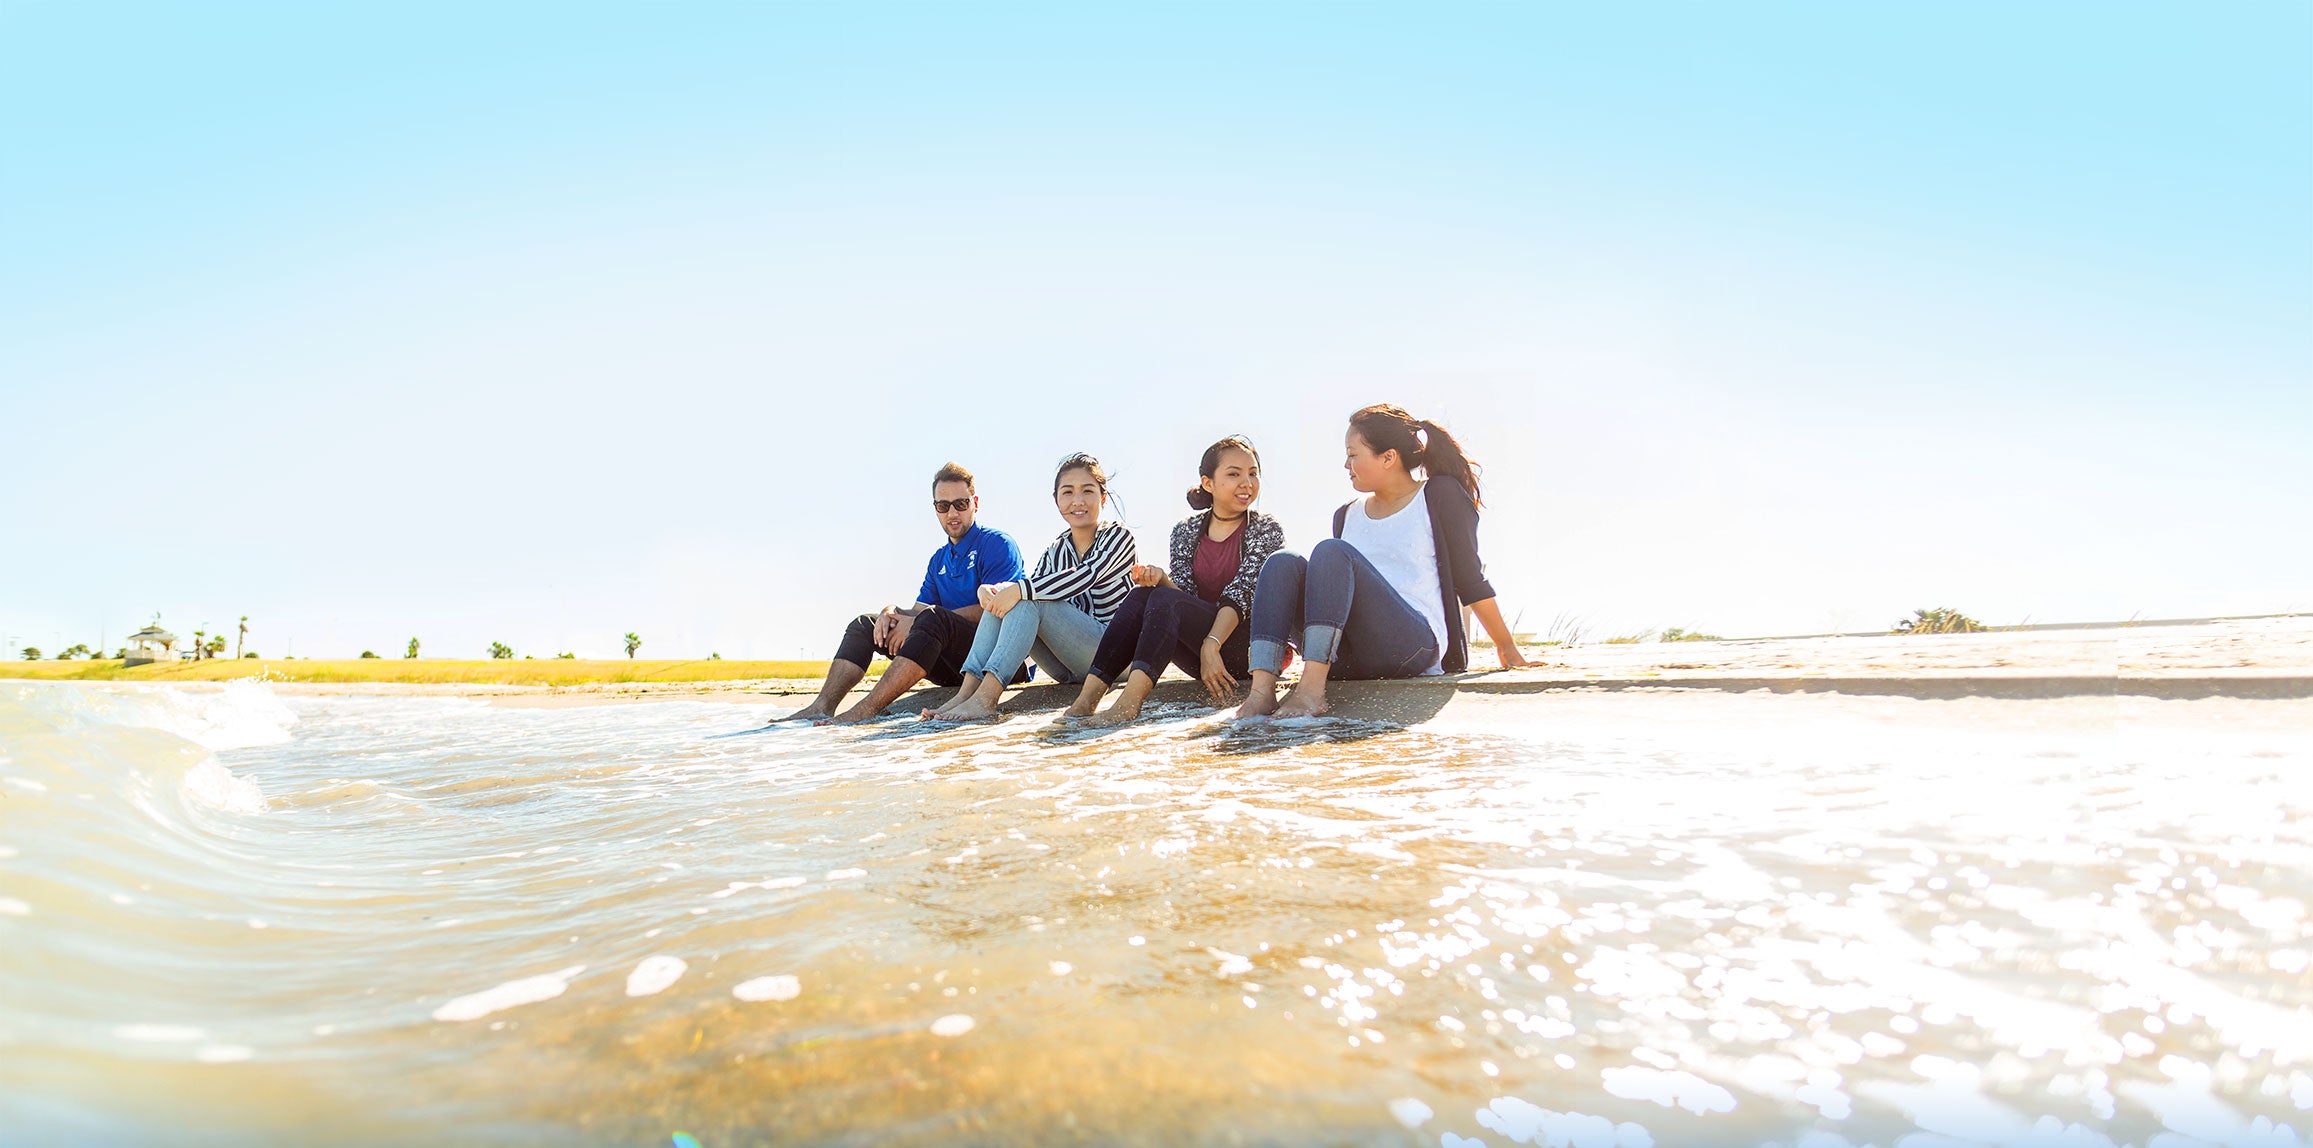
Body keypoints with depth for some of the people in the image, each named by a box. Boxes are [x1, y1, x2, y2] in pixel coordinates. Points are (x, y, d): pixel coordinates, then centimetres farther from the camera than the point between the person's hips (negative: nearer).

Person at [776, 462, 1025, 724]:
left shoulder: (997, 544, -3)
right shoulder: (939, 559, 21)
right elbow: (918, 610, 16)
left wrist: (917, 622, -17)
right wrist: (892, 613, -10)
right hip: (949, 668, 8)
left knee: (932, 618, -35)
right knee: (864, 624, 1)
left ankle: (866, 711, -42)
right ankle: (821, 707, -19)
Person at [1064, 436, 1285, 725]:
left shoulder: (1267, 530, -1)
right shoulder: (1186, 531, 11)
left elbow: (1240, 597, -13)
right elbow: (1185, 592, 2)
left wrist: (1211, 646, -27)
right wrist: (1161, 578, -21)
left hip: (1246, 648, -4)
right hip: (1199, 655, 4)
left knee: (1164, 599, -29)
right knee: (1141, 594, -23)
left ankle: (1129, 701, -49)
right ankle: (1087, 698, -35)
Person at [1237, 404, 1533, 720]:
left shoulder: (1439, 496, 6)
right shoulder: (1347, 516, 21)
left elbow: (1470, 579, 6)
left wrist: (1508, 647, 6)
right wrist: (1278, 641, 19)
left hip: (1415, 644, -5)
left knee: (1331, 551, -24)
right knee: (1283, 564, -16)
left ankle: (1312, 688, -41)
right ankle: (1262, 689, -36)